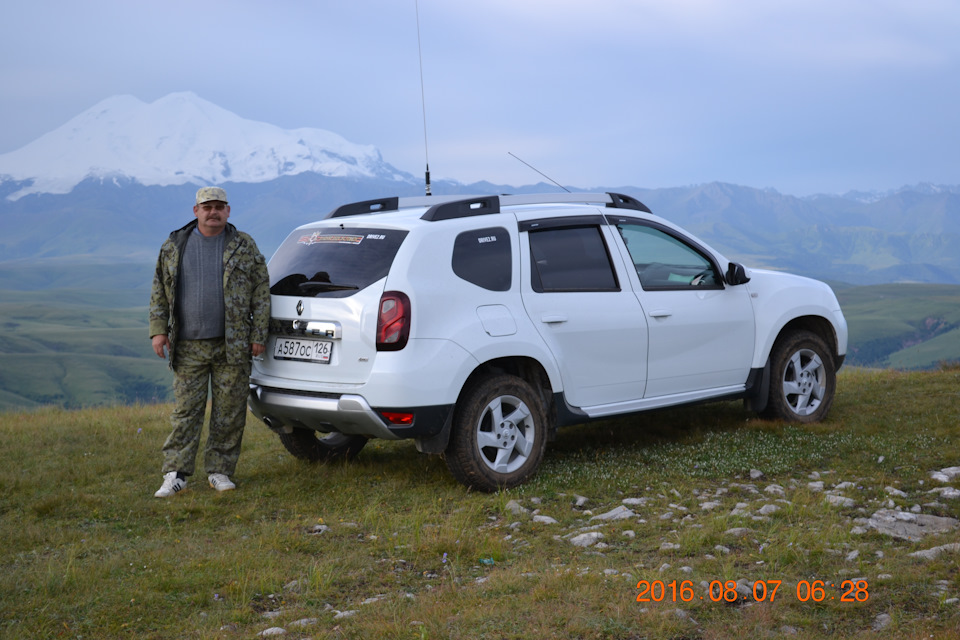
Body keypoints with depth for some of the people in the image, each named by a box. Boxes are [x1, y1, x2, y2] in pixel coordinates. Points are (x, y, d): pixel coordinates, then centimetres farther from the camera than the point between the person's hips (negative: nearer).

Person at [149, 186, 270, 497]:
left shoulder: (244, 247, 5)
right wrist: (158, 330, 2)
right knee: (185, 410, -1)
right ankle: (175, 474, 1)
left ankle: (220, 471, 13)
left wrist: (258, 335, -2)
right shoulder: (174, 246, 9)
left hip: (233, 345, 0)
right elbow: (159, 291, 12)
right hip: (188, 347, 1)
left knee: (229, 411, 3)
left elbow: (261, 293, 4)